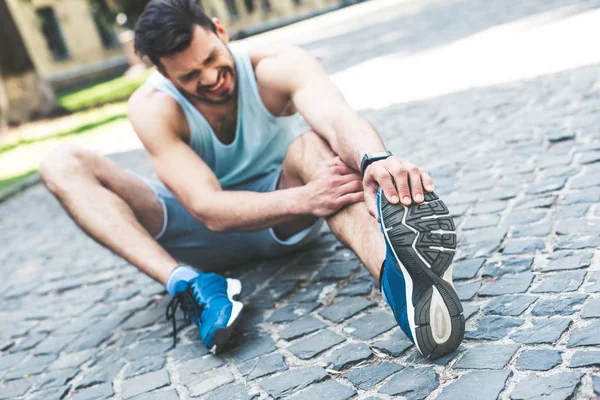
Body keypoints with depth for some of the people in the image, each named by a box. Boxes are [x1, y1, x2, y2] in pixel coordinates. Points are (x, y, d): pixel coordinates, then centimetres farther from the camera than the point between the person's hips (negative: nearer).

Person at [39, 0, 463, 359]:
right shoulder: (153, 108, -21)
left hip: (284, 227, -1)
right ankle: (188, 283, -41)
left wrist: (374, 159, -64)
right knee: (62, 166, -19)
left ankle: (396, 272, -63)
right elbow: (209, 209, -32)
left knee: (316, 145, -34)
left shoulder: (279, 66, -20)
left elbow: (340, 116, -41)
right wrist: (303, 200, -48)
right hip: (202, 231, 1)